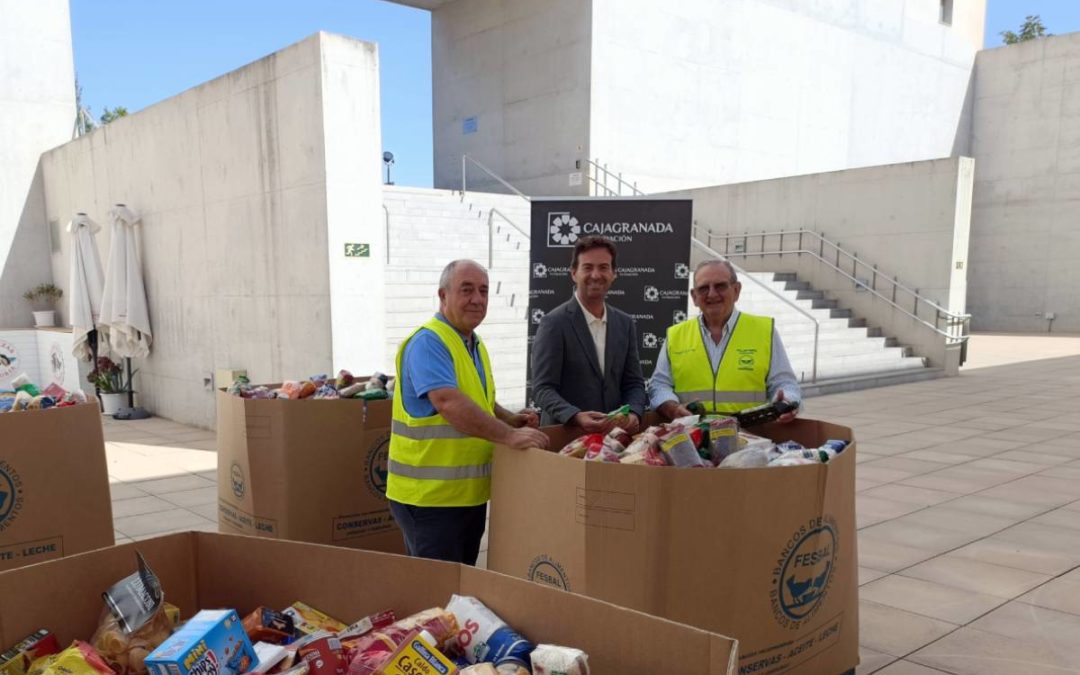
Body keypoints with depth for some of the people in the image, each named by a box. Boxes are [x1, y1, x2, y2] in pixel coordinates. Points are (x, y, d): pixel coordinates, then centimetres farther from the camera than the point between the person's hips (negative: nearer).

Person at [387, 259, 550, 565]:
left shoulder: (475, 344, 12)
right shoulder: (427, 342, -16)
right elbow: (449, 403, -30)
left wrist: (510, 419, 5)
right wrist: (508, 435, -32)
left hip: (471, 493, 9)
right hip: (430, 496, -9)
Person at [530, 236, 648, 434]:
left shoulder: (625, 323, 11)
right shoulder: (554, 323, -5)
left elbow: (633, 383, 12)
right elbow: (543, 388, -9)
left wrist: (634, 414, -7)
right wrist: (576, 417, -24)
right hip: (564, 434, -3)